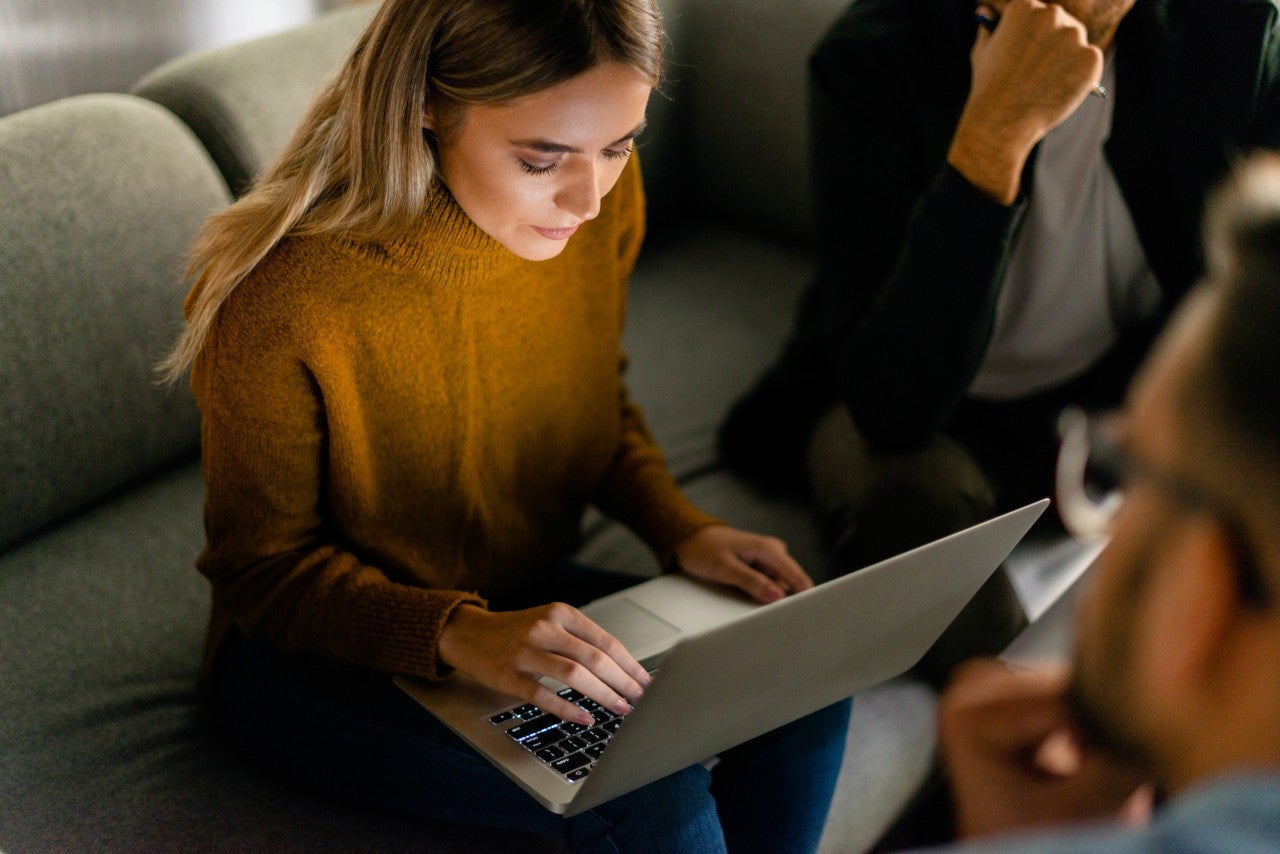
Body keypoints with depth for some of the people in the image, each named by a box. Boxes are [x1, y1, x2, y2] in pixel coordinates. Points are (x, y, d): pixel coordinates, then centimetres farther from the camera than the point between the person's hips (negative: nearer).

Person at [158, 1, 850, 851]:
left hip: (521, 597, 6)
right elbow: (262, 570, -17)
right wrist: (460, 635, -34)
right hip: (312, 653, -5)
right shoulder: (278, 302, -30)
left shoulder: (602, 196, -12)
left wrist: (682, 529, -11)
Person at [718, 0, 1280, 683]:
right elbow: (893, 407, -35)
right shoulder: (872, 58, -26)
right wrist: (996, 132, -43)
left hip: (1126, 386, 4)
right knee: (903, 494, -34)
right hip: (918, 412, -3)